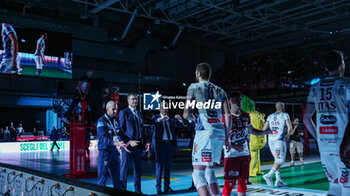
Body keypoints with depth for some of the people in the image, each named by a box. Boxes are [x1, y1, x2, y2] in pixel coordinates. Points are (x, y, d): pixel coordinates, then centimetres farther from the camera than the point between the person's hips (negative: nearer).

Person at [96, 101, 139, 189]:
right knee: (102, 176, 0)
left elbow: (120, 133, 18)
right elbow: (103, 137, -23)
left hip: (114, 151, 6)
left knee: (116, 176, 11)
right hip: (105, 151, -6)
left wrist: (129, 141, 4)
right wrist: (116, 143, -35)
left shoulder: (116, 120, 9)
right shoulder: (101, 121, -12)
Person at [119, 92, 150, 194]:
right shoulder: (123, 112, -1)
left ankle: (138, 190, 17)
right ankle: (122, 189, 8)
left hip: (139, 145, 6)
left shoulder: (139, 113, 19)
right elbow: (121, 129, -5)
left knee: (138, 168, 10)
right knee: (124, 167, 0)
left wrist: (145, 142, 11)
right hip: (128, 145, -6)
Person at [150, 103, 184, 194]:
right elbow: (152, 122, -19)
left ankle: (167, 187, 14)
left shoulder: (170, 118, 14)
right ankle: (158, 187, 1)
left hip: (170, 143, 4)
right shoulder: (156, 117, 3)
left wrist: (179, 119, -15)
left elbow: (180, 125, 6)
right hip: (160, 143, -4)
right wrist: (161, 119, -35)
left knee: (168, 166, 8)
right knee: (159, 166, -4)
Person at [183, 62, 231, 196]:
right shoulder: (220, 91, 19)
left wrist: (187, 114, 23)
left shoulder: (194, 87, 6)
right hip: (220, 133, 6)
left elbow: (186, 114, 0)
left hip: (205, 132, -6)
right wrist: (226, 137, 16)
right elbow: (228, 116, 10)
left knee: (198, 174, -3)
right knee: (210, 172, 19)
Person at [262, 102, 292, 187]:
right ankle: (269, 175, -19)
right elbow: (290, 127, -12)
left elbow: (264, 129, 7)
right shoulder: (285, 115, 0)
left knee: (277, 160, 15)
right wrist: (288, 134, 5)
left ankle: (278, 180, 12)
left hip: (271, 140, 6)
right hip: (280, 140, -6)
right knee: (280, 160, -1)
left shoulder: (270, 116, 14)